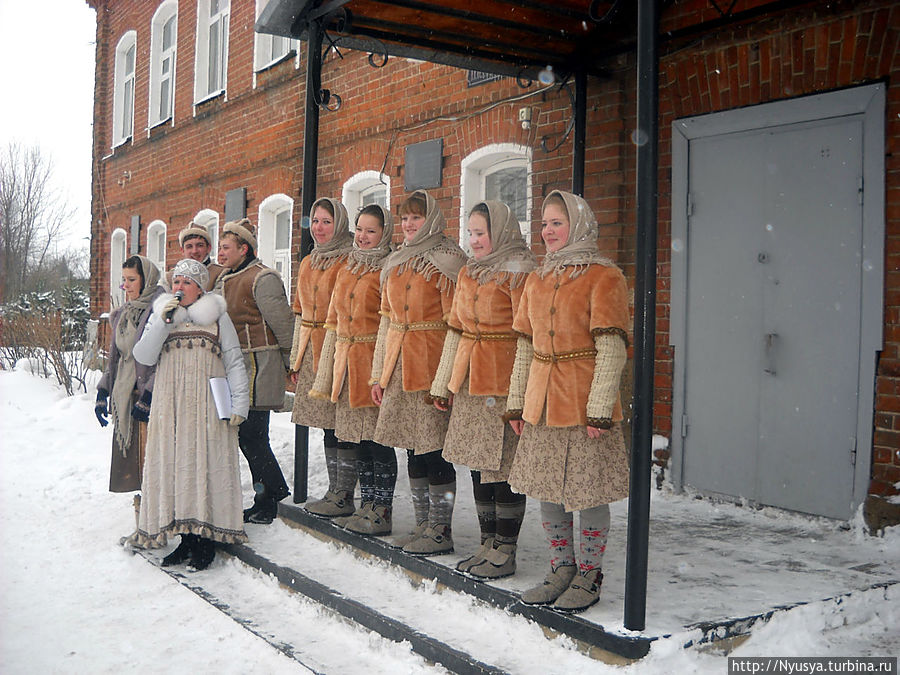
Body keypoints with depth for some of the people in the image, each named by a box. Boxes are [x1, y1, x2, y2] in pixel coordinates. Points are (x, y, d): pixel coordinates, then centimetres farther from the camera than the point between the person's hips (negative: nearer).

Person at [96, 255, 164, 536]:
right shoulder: (121, 315, 16)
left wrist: (148, 396, -18)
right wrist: (102, 394, 15)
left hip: (152, 397, -7)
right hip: (126, 397, 8)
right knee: (132, 459, 8)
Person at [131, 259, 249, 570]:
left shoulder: (217, 317, 7)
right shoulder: (161, 315, 14)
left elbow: (234, 362, 3)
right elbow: (143, 356, 2)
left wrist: (238, 403, -6)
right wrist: (163, 322, -9)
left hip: (208, 406, -3)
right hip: (171, 405, 3)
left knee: (207, 465, -5)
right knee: (173, 466, 1)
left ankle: (206, 538, 0)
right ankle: (187, 535, 8)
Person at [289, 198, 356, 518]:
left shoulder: (349, 261, -7)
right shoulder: (308, 262, 17)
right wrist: (296, 358, 18)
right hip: (312, 352, 8)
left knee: (342, 423, -6)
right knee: (327, 424, 12)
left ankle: (344, 497, 3)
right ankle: (334, 491, 20)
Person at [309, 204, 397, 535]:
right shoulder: (346, 269, 17)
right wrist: (327, 372, 16)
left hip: (373, 362, -7)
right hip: (346, 362, 7)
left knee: (377, 439, -4)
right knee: (357, 439, 11)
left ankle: (381, 511, 5)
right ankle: (367, 506, 21)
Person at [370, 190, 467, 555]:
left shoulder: (448, 258, -4)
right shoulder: (394, 263, 18)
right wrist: (379, 373, 15)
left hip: (433, 364, -7)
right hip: (399, 366, 7)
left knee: (434, 449, -5)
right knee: (413, 447, 11)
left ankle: (441, 531, 5)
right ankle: (423, 525, 21)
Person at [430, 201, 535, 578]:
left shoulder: (518, 272, -8)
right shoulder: (468, 273, 16)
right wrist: (443, 383, 17)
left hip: (503, 383, -8)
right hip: (469, 381, 8)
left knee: (503, 467, -3)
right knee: (478, 464, 12)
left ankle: (504, 553, 9)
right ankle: (488, 545, 23)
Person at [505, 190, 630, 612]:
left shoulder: (604, 276, -7)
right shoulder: (537, 280, 13)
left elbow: (611, 350, -13)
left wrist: (599, 408, -18)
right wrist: (516, 402, 11)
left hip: (584, 403, -6)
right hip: (541, 403, 7)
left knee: (588, 491, 2)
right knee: (546, 489, 12)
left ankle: (589, 575, 18)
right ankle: (562, 568, 27)